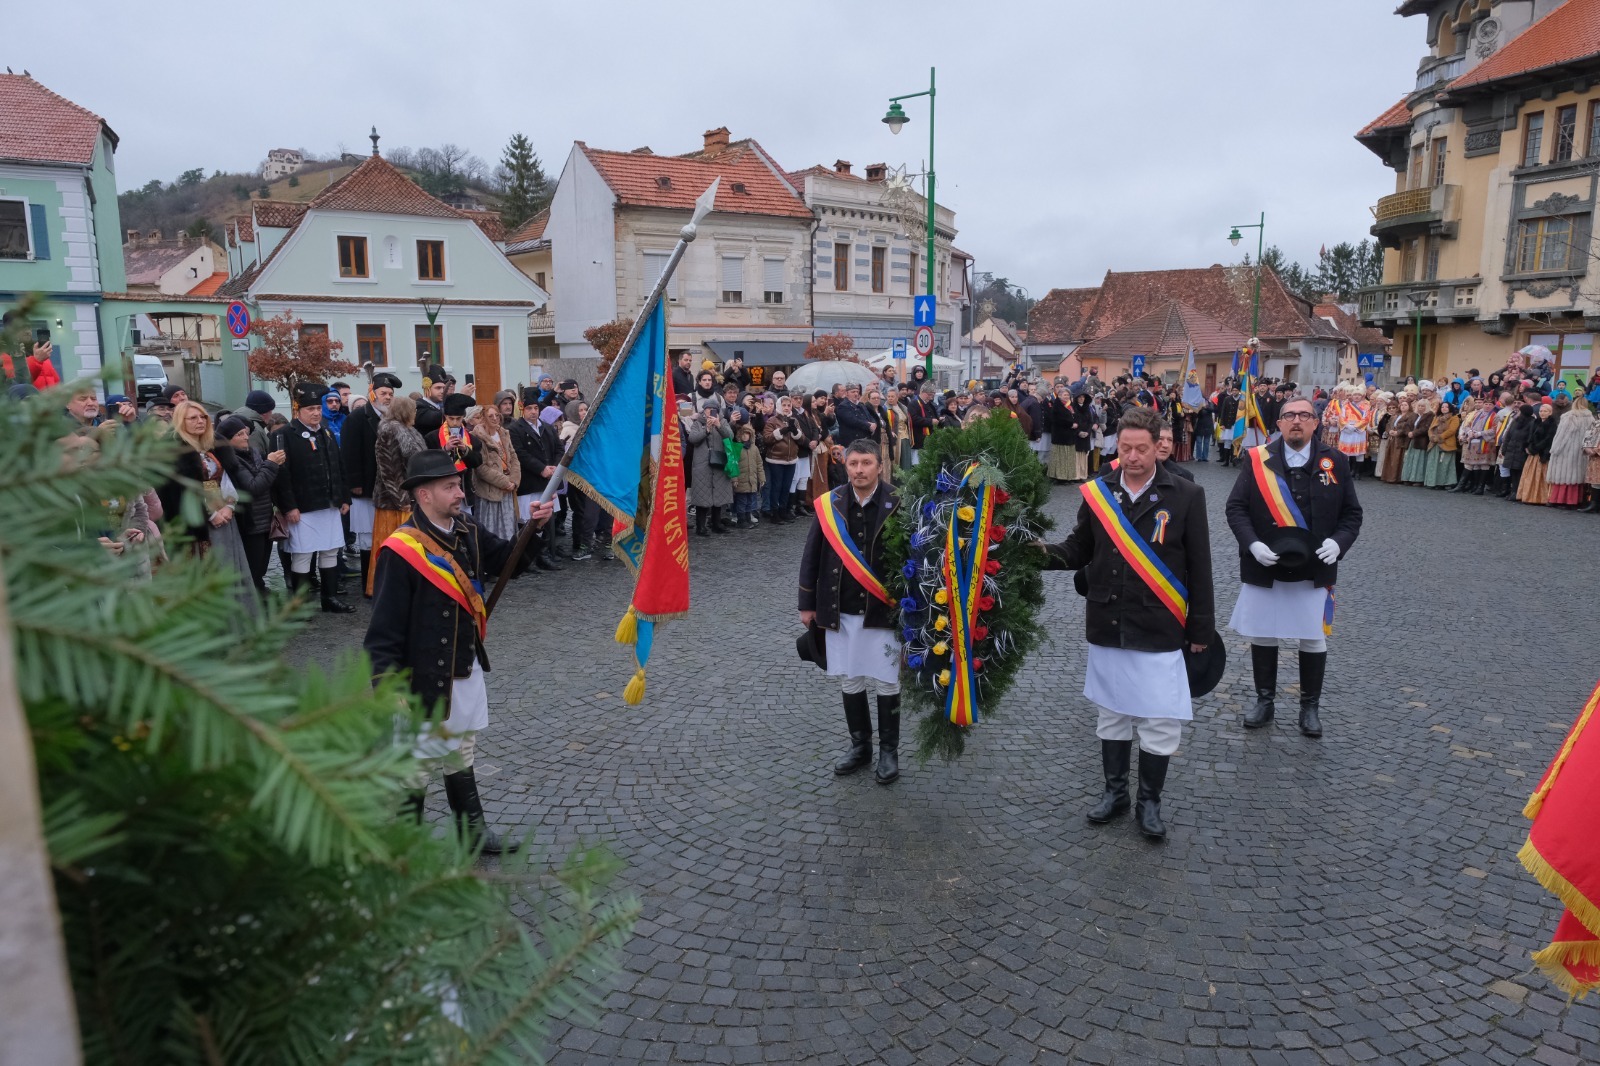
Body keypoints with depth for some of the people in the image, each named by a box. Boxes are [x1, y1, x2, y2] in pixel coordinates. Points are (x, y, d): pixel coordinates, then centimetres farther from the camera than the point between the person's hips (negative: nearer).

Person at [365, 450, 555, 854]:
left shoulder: (468, 534, 1)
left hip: (468, 671, 8)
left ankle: (472, 829, 41)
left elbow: (509, 560, 13)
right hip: (424, 679, -7)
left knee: (462, 756, 24)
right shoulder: (401, 551, -21)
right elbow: (384, 628, -22)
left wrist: (533, 528, -4)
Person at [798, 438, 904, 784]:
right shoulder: (829, 505, -2)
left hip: (883, 611, -3)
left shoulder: (897, 505, -9)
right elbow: (811, 556, 4)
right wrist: (807, 604, 6)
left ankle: (889, 751, 24)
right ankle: (860, 746, 31)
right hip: (839, 611, 3)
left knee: (886, 683, 8)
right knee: (849, 681, 14)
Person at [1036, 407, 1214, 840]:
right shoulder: (1097, 492, 0)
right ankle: (1115, 791, 33)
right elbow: (1080, 549, 8)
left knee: (1161, 721, 3)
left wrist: (1201, 630, -2)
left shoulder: (1186, 496, -6)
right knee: (1112, 714, 16)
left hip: (1159, 631, -3)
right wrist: (1048, 553, -13)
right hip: (1107, 627, 3)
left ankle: (1149, 801, 23)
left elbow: (1199, 569, -3)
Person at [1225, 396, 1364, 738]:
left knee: (1314, 639, 9)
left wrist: (1338, 542, -14)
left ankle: (1310, 707, 27)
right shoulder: (1257, 460, -4)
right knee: (1262, 636, 11)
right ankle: (1264, 701, 28)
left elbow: (1351, 513, 5)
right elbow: (1236, 507, -4)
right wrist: (1252, 543, -19)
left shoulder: (1335, 462, 0)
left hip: (1315, 570, 1)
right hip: (1263, 567, 0)